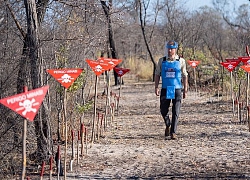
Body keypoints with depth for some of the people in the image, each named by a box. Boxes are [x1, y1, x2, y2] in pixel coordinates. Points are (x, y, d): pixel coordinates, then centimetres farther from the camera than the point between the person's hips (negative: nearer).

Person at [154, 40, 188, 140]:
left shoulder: (181, 61, 3)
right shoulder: (162, 60, 6)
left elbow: (184, 76, 7)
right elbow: (157, 74, 8)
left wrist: (185, 90, 4)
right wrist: (156, 87, -1)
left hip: (177, 89, -1)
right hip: (165, 89, 1)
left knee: (176, 112, -3)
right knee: (163, 110, 6)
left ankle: (173, 132, 2)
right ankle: (168, 125, 33)